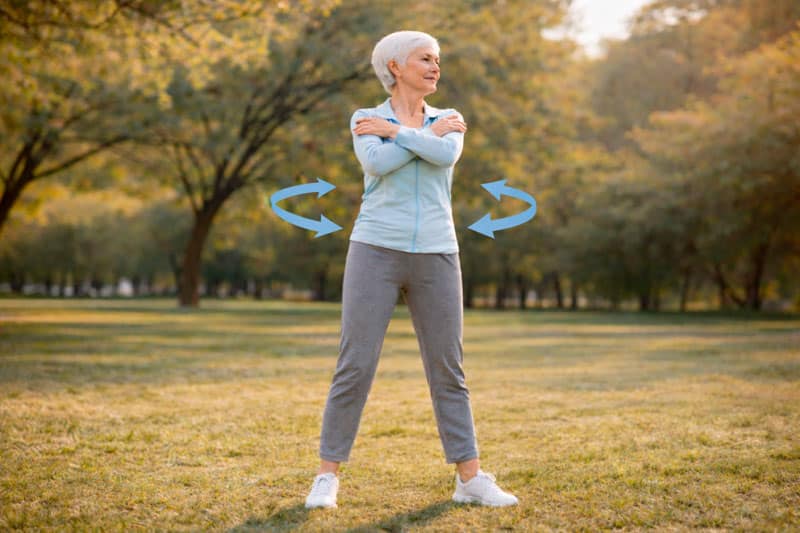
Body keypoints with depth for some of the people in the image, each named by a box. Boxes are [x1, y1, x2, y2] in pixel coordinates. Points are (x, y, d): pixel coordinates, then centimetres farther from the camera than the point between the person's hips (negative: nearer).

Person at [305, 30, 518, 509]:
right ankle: (328, 477, 5)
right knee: (355, 367, -6)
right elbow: (377, 164, -17)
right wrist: (431, 132, -6)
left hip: (435, 258, 3)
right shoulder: (365, 122, 5)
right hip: (377, 253, -3)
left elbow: (446, 156, -12)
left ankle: (471, 480, 9)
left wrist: (393, 129, -7)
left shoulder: (449, 123, 12)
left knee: (448, 371, 3)